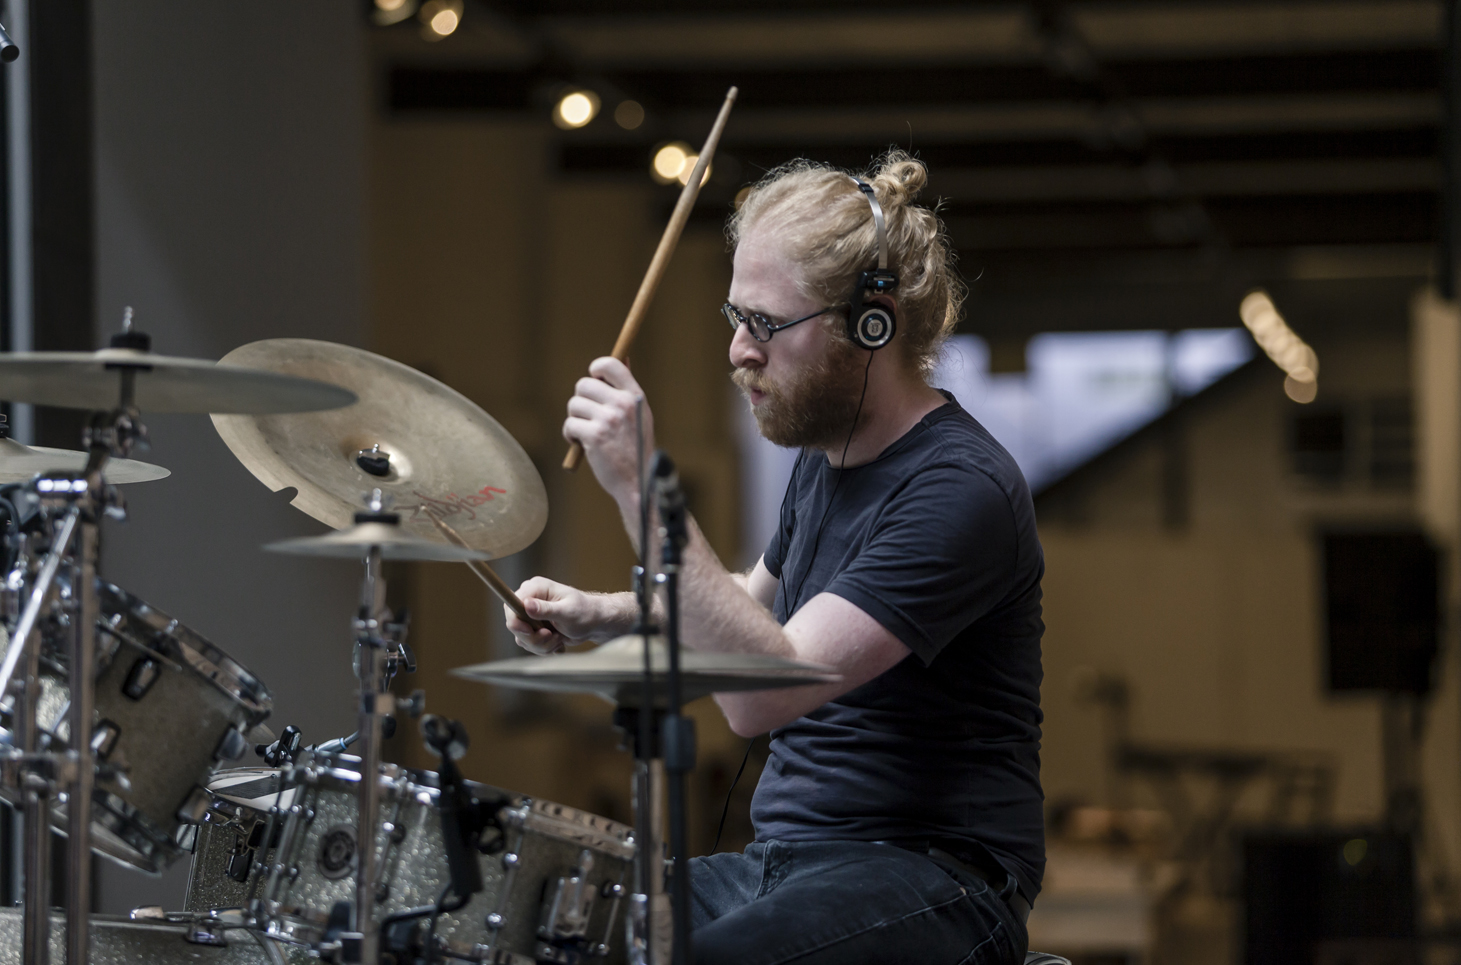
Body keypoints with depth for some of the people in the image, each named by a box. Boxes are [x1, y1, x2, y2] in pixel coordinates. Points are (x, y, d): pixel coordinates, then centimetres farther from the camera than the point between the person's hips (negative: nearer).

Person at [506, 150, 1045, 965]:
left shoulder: (961, 491, -19)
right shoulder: (828, 454, 10)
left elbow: (765, 690, -27)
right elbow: (763, 600, 31)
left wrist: (642, 491, -29)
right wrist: (603, 615, 13)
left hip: (929, 889, -9)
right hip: (788, 862, 9)